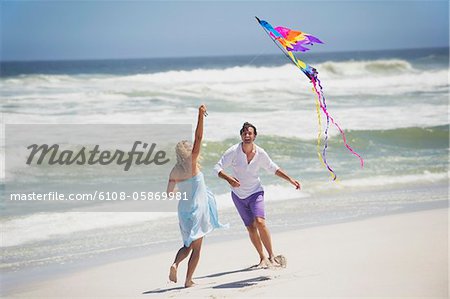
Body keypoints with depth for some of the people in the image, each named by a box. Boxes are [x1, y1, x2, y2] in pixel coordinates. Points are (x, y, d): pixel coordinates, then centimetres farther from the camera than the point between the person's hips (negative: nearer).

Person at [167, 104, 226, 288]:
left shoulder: (174, 171, 1)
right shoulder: (192, 164, -12)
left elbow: (169, 193, 9)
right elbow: (198, 138, -17)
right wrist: (201, 115, -19)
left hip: (183, 209, 5)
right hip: (197, 209, -5)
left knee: (188, 244, 19)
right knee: (196, 247, 6)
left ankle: (175, 264, -9)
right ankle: (188, 280, 3)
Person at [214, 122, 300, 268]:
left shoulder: (260, 153, -10)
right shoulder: (233, 151, -16)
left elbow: (274, 169, 6)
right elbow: (217, 168, -17)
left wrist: (290, 179, 2)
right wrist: (229, 179, -36)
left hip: (255, 192, -1)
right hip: (238, 195, 1)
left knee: (260, 222, -21)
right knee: (251, 228, 3)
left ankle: (272, 256, -15)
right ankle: (263, 259, 16)